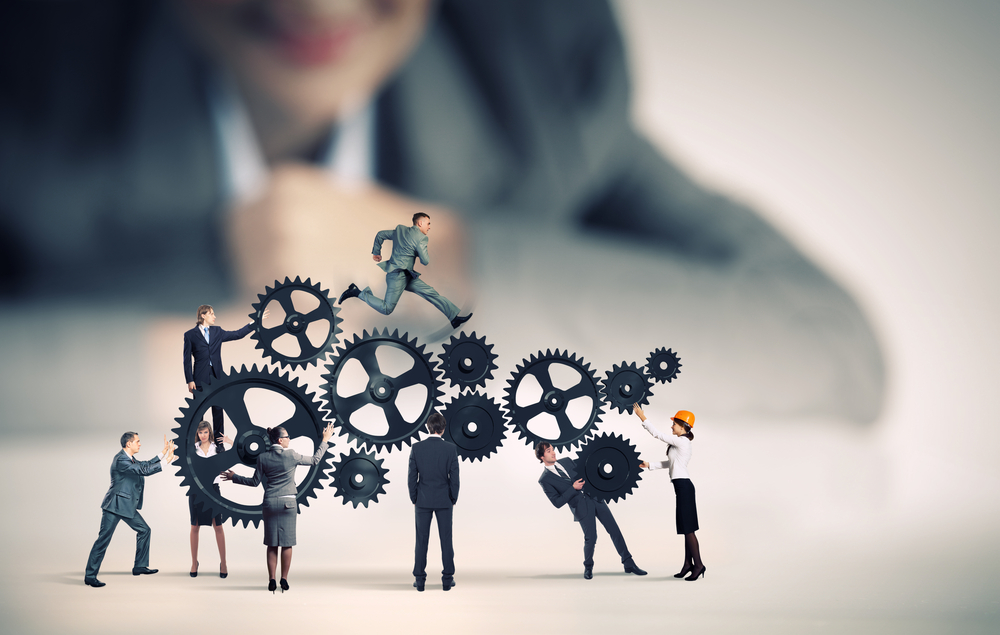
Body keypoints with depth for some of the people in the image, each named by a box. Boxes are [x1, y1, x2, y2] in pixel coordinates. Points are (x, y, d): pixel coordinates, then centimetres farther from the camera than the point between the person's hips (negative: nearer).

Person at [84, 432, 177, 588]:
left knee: (144, 530, 12)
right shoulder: (120, 460, -20)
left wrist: (164, 452, 13)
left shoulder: (130, 459, 11)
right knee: (104, 539, -7)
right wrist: (166, 461, -24)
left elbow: (146, 465, 19)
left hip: (127, 506, 10)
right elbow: (144, 470, -25)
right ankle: (90, 576, -3)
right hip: (114, 506, -10)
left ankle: (140, 566, 21)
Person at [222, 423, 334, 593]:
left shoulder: (263, 458, -1)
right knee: (287, 543, 5)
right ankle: (284, 580, 4)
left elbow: (255, 482, 5)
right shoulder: (291, 455, -7)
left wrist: (234, 477, 18)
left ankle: (271, 580, 5)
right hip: (288, 502, -2)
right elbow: (315, 459, 5)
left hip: (270, 502, 2)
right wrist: (325, 440, 16)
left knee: (272, 544, 7)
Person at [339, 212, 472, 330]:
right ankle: (358, 293, 0)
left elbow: (380, 234, 21)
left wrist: (376, 252, 31)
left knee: (431, 293, 2)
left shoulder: (400, 230, 13)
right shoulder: (420, 238, -11)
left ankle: (454, 317, -3)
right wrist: (426, 257, 12)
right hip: (397, 275, -10)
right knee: (386, 309, -11)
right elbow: (425, 261, -11)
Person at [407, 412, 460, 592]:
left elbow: (412, 476, -4)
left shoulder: (416, 448, -6)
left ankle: (420, 579, 5)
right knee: (446, 540, 6)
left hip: (423, 501, 0)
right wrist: (453, 500, 8)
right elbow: (454, 477, -5)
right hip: (444, 501, 0)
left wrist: (414, 500, 7)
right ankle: (447, 578, 8)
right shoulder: (451, 449, -8)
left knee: (421, 541, 5)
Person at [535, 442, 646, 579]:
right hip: (581, 507, -5)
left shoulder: (566, 461, 12)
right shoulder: (545, 480, -5)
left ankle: (629, 564, 10)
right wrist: (573, 488, -16)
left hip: (595, 498, 5)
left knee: (614, 530, 2)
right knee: (590, 538, -10)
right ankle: (588, 568, 18)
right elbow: (557, 502, -11)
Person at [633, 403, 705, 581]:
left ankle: (698, 564, -8)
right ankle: (688, 564, 13)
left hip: (683, 486, -10)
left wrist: (643, 418, -7)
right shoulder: (680, 443, 16)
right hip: (682, 487, 10)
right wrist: (650, 465, 23)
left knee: (688, 528, -9)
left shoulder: (682, 441, -13)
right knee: (686, 528, 10)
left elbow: (658, 435, -13)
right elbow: (669, 463, 26)